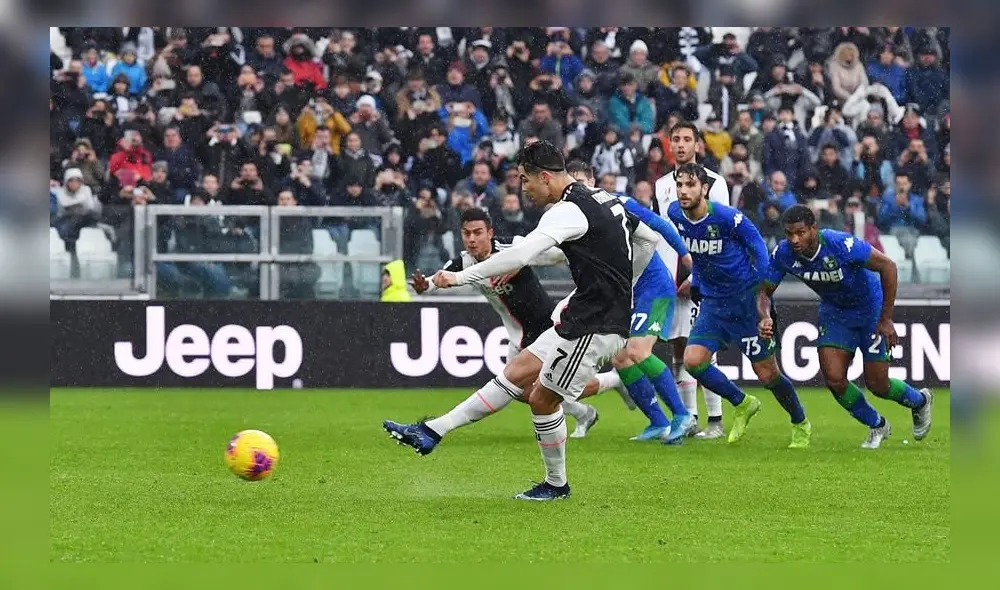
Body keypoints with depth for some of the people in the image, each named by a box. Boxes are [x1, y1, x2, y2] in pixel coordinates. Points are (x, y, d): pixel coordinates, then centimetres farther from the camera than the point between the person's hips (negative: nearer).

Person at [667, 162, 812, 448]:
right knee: (692, 361, -11)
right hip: (713, 303, 6)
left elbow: (757, 244, -9)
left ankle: (801, 425, 24)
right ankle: (743, 405, 13)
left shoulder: (727, 217, -23)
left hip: (746, 301, -6)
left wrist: (760, 287, -13)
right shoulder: (675, 214, -5)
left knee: (767, 374, -1)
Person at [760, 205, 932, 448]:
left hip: (871, 308, -4)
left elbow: (887, 266, -26)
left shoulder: (840, 244, -34)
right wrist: (765, 317, -30)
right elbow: (765, 291, -7)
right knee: (834, 378, -10)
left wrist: (886, 319, -24)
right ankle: (878, 427, 17)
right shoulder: (783, 253, -20)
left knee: (877, 384, -2)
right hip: (834, 311, 4)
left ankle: (920, 401, 34)